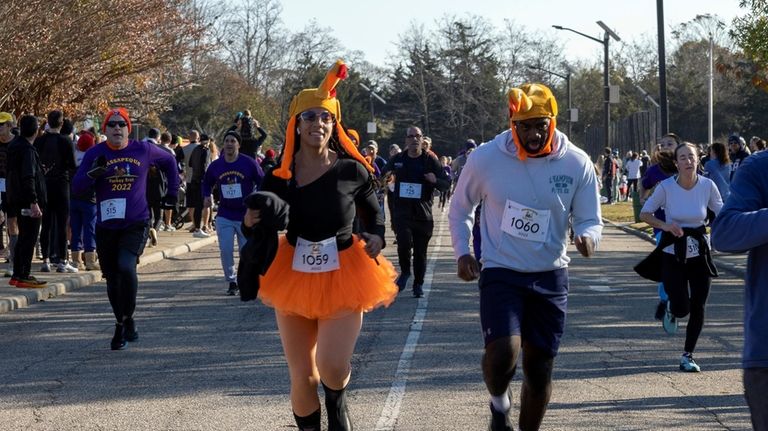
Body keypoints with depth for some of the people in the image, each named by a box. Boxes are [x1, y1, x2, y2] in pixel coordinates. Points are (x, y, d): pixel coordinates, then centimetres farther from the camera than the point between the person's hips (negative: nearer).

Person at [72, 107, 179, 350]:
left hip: (136, 225, -2)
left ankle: (128, 319, -9)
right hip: (106, 227, 2)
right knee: (112, 280, 10)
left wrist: (172, 191, 18)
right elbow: (76, 188, -4)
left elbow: (169, 161, 21)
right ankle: (121, 324, 28)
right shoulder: (95, 154, 0)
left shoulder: (143, 151, 1)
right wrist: (93, 173, -21)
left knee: (126, 266, -25)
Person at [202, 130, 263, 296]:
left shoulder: (249, 163, -7)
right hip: (224, 216, 2)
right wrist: (207, 196, -1)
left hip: (246, 215, -2)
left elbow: (262, 182, 1)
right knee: (225, 250, -7)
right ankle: (231, 281, 8)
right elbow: (207, 183, 18)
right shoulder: (215, 166, 1)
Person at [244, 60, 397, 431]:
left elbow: (373, 213, 11)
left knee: (333, 368, -17)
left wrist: (375, 240, -8)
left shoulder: (351, 171, -7)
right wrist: (252, 225, -19)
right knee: (303, 378, 3)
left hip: (343, 277, -2)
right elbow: (261, 237, 3)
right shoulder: (278, 177, -5)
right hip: (294, 278, 2)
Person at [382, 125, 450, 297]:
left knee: (420, 251, 5)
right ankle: (405, 272, 5)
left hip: (423, 212, 0)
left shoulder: (430, 161, 2)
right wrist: (386, 178, -1)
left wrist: (435, 180, -18)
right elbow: (382, 177, 22)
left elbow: (447, 183, 3)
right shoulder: (397, 160, 7)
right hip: (402, 211, 0)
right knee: (404, 241, -21)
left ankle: (418, 285, 20)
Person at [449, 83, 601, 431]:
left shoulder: (577, 164, -8)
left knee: (540, 368, 9)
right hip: (500, 272, -2)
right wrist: (462, 252, -5)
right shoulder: (485, 159, -10)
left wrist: (587, 236, -24)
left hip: (550, 275, 2)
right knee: (503, 350, -22)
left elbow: (590, 220, 0)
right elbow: (459, 209, 8)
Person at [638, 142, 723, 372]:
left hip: (699, 252, 2)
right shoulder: (666, 187, -12)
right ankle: (670, 308, 31)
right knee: (681, 308, -9)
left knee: (698, 307, 1)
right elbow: (644, 213, -3)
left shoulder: (707, 185, -8)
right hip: (673, 252, -2)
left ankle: (687, 355, 18)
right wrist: (665, 225, -20)